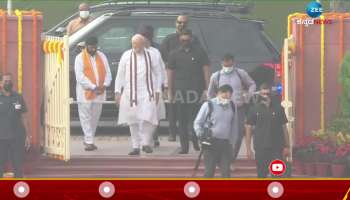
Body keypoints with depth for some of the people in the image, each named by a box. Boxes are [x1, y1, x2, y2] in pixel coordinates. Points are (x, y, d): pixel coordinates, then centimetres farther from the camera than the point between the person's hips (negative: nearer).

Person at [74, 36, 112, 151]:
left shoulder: (102, 56, 10)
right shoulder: (80, 58, -4)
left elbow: (108, 73, 9)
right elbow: (80, 76, -12)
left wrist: (105, 85, -10)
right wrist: (93, 87, -18)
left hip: (99, 93, 4)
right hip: (85, 93, -4)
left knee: (95, 118, 9)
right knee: (86, 118, -5)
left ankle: (88, 140, 19)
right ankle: (89, 141, -5)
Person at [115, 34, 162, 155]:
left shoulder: (150, 56, 2)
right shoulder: (126, 56, 4)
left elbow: (158, 73, 8)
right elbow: (120, 75, 7)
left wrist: (157, 91, 4)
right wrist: (117, 91, 2)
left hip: (147, 93, -1)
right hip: (130, 93, 1)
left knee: (148, 118, -14)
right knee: (133, 122, 4)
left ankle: (146, 143, 3)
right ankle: (136, 146, 13)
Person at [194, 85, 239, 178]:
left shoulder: (231, 106, 8)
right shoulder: (209, 105, -5)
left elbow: (234, 126, 16)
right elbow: (197, 123, 1)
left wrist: (232, 141, 11)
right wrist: (201, 134, -14)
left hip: (226, 143, 4)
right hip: (211, 142, -4)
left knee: (226, 171, 0)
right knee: (209, 170, -2)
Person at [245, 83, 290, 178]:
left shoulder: (278, 108, 5)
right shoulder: (254, 109, 3)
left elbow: (284, 127, 9)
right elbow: (248, 129, 4)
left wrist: (287, 146, 5)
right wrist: (248, 148, -1)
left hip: (277, 148, 0)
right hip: (261, 148, 0)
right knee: (261, 175, 5)